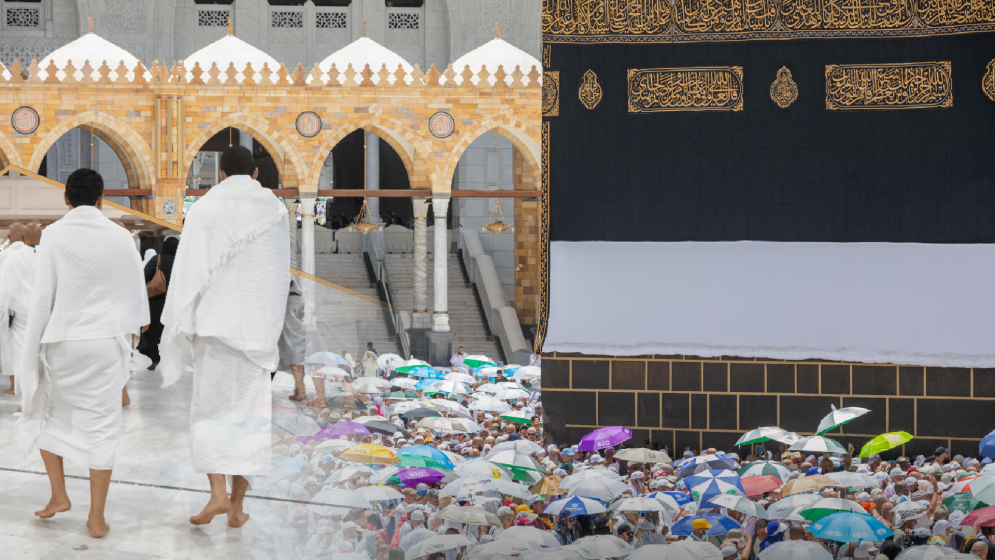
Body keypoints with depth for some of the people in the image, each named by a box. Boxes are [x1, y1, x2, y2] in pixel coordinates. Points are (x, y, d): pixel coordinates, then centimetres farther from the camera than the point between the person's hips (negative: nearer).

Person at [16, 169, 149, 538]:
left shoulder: (54, 236, -7)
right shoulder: (120, 237, -3)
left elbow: (42, 297, -6)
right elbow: (134, 293, 5)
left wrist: (32, 348, 4)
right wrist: (132, 334, 19)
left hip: (62, 341, -1)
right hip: (107, 341, 1)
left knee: (44, 412, 21)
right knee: (102, 424, 4)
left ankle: (59, 495, 19)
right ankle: (96, 517, 6)